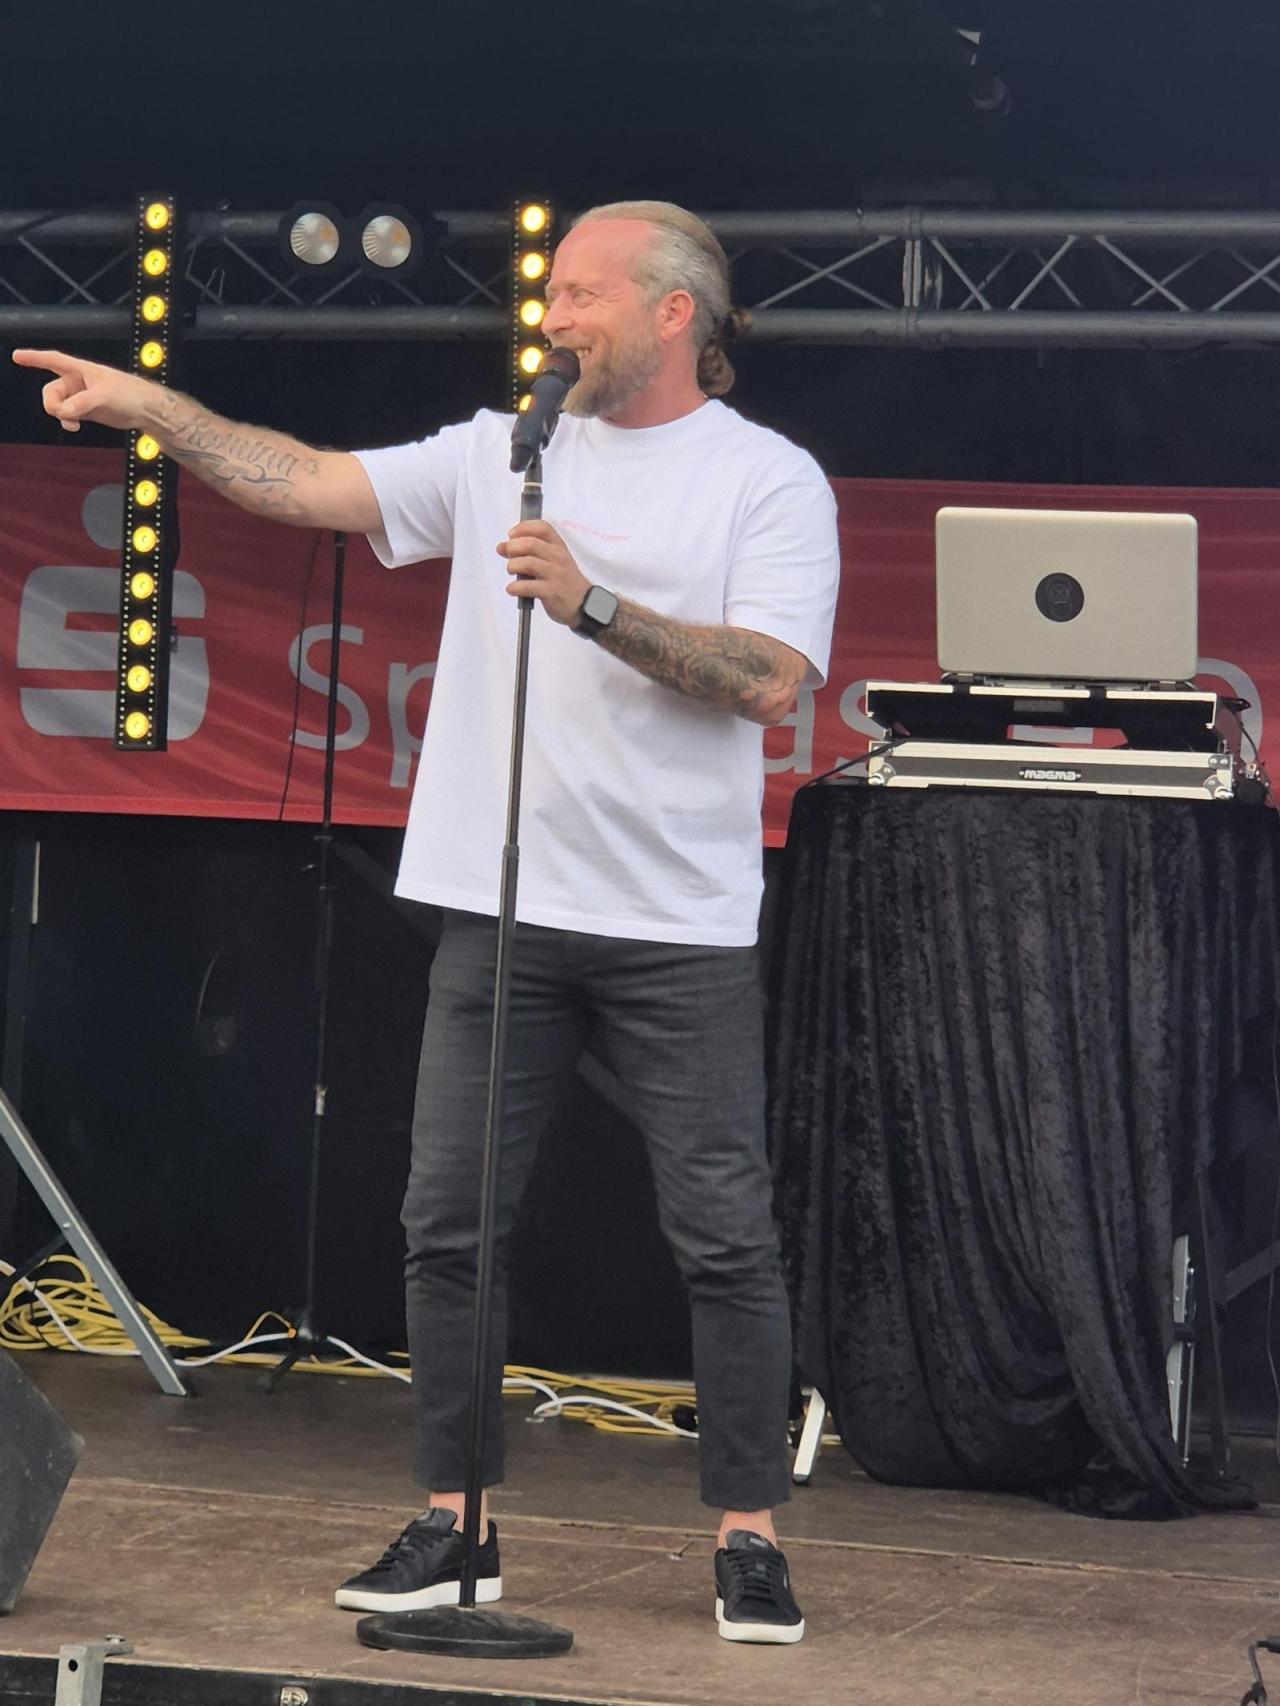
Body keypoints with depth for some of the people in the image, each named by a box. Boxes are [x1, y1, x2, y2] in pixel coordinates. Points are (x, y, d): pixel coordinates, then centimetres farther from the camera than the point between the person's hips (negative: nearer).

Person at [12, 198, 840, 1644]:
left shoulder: (769, 479, -2)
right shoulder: (500, 455, 10)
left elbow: (770, 680, -14)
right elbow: (310, 485, 5)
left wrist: (592, 606, -20)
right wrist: (151, 410, -5)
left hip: (680, 929, -4)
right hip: (503, 908, 4)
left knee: (725, 1237, 0)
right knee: (448, 1220, 4)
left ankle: (747, 1538, 8)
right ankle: (457, 1526, 13)